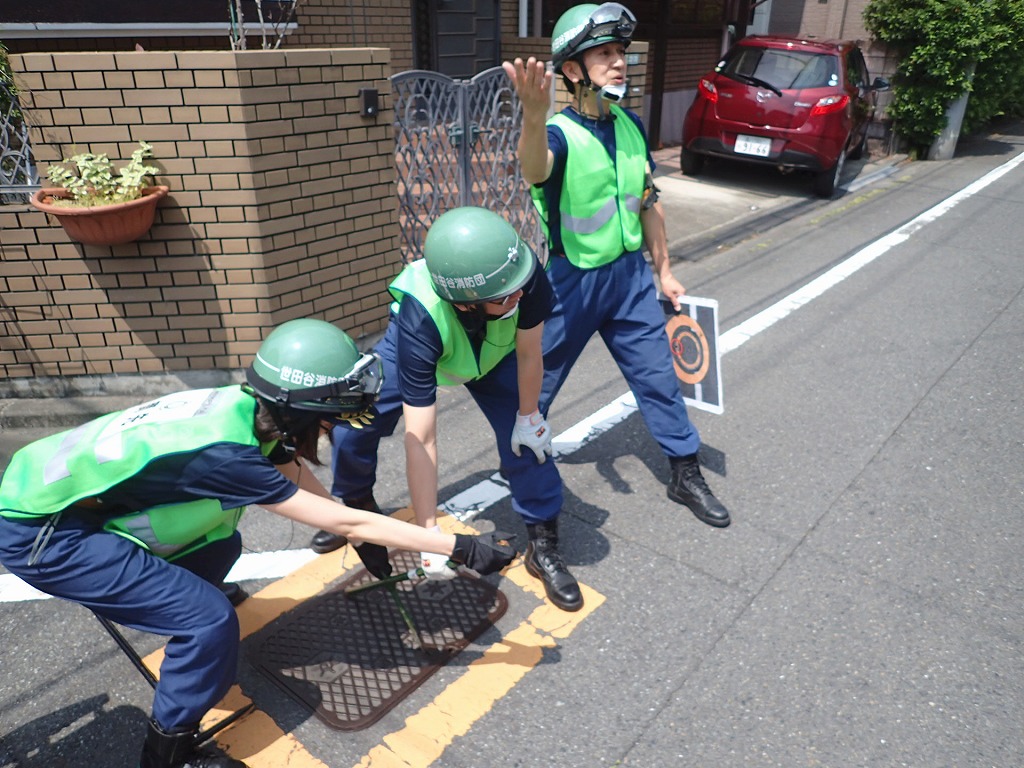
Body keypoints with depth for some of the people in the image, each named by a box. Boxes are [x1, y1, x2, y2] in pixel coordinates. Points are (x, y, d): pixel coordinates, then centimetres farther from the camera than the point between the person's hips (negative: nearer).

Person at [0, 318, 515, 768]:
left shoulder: (251, 408, -11)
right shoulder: (224, 453, -33)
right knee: (211, 621, -14)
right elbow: (344, 522, -27)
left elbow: (316, 497, 1)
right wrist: (463, 549, -22)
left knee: (218, 543, 14)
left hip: (65, 487, 8)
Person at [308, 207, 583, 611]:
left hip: (494, 352, 1)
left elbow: (529, 355, -21)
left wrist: (529, 417, -9)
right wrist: (430, 536, -36)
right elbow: (420, 440, -40)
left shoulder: (524, 272, -42)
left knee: (527, 439, -13)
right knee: (353, 425, -6)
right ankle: (357, 506, 28)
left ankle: (543, 546, 9)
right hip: (423, 349, -1)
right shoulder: (421, 322, -45)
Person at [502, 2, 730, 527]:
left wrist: (663, 271, 15)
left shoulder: (631, 126, 4)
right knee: (536, 385, 10)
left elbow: (648, 203, 13)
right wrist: (534, 115, -62)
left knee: (659, 376, 11)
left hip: (630, 274, 6)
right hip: (570, 281, -5)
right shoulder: (558, 132, -16)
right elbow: (534, 170, -41)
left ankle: (686, 477, 27)